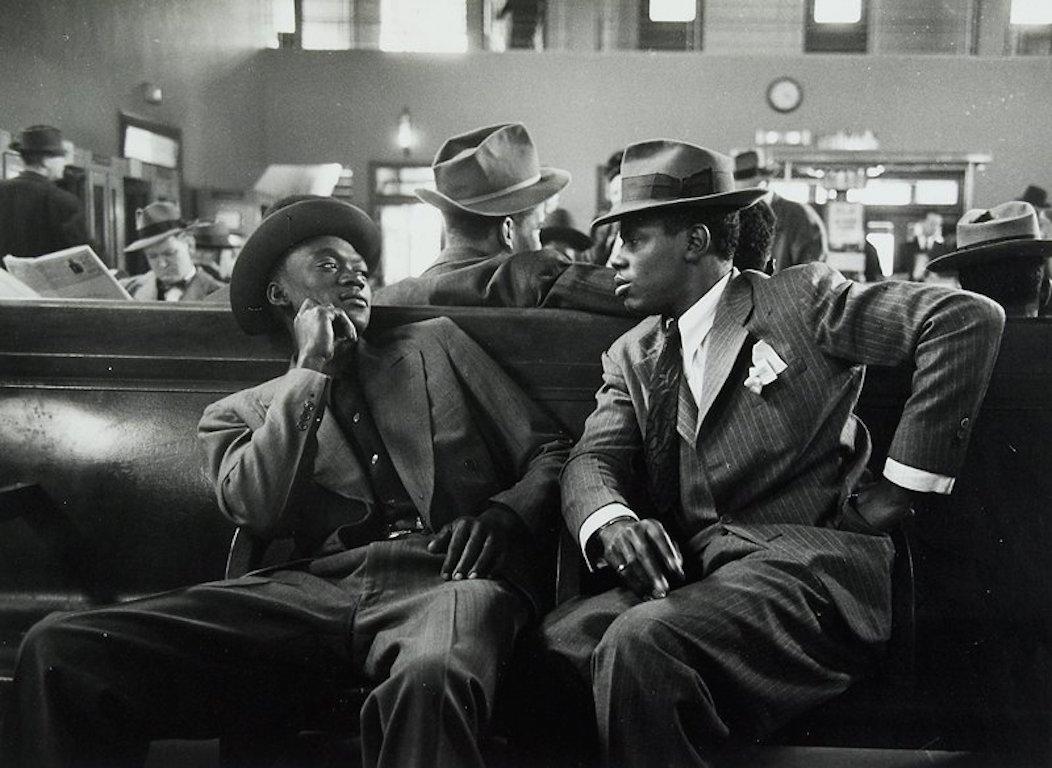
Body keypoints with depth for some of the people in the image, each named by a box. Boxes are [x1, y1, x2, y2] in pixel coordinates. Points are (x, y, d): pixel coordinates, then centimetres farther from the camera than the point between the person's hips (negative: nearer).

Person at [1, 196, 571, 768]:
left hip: (445, 573, -1)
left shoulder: (437, 343, 25)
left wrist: (503, 514, -3)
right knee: (58, 648, -18)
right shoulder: (238, 413, 22)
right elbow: (258, 511, 0)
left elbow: (550, 451, 19)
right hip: (320, 585, 1)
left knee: (429, 679, -42)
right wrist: (312, 369, 5)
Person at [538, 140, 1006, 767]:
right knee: (559, 638, -22)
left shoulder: (801, 298, 3)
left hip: (808, 563, -5)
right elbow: (592, 460, 6)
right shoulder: (633, 356, 19)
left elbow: (969, 318, -5)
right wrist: (611, 520, -19)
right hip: (694, 575, 5)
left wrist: (899, 488, -8)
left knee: (638, 644, -30)